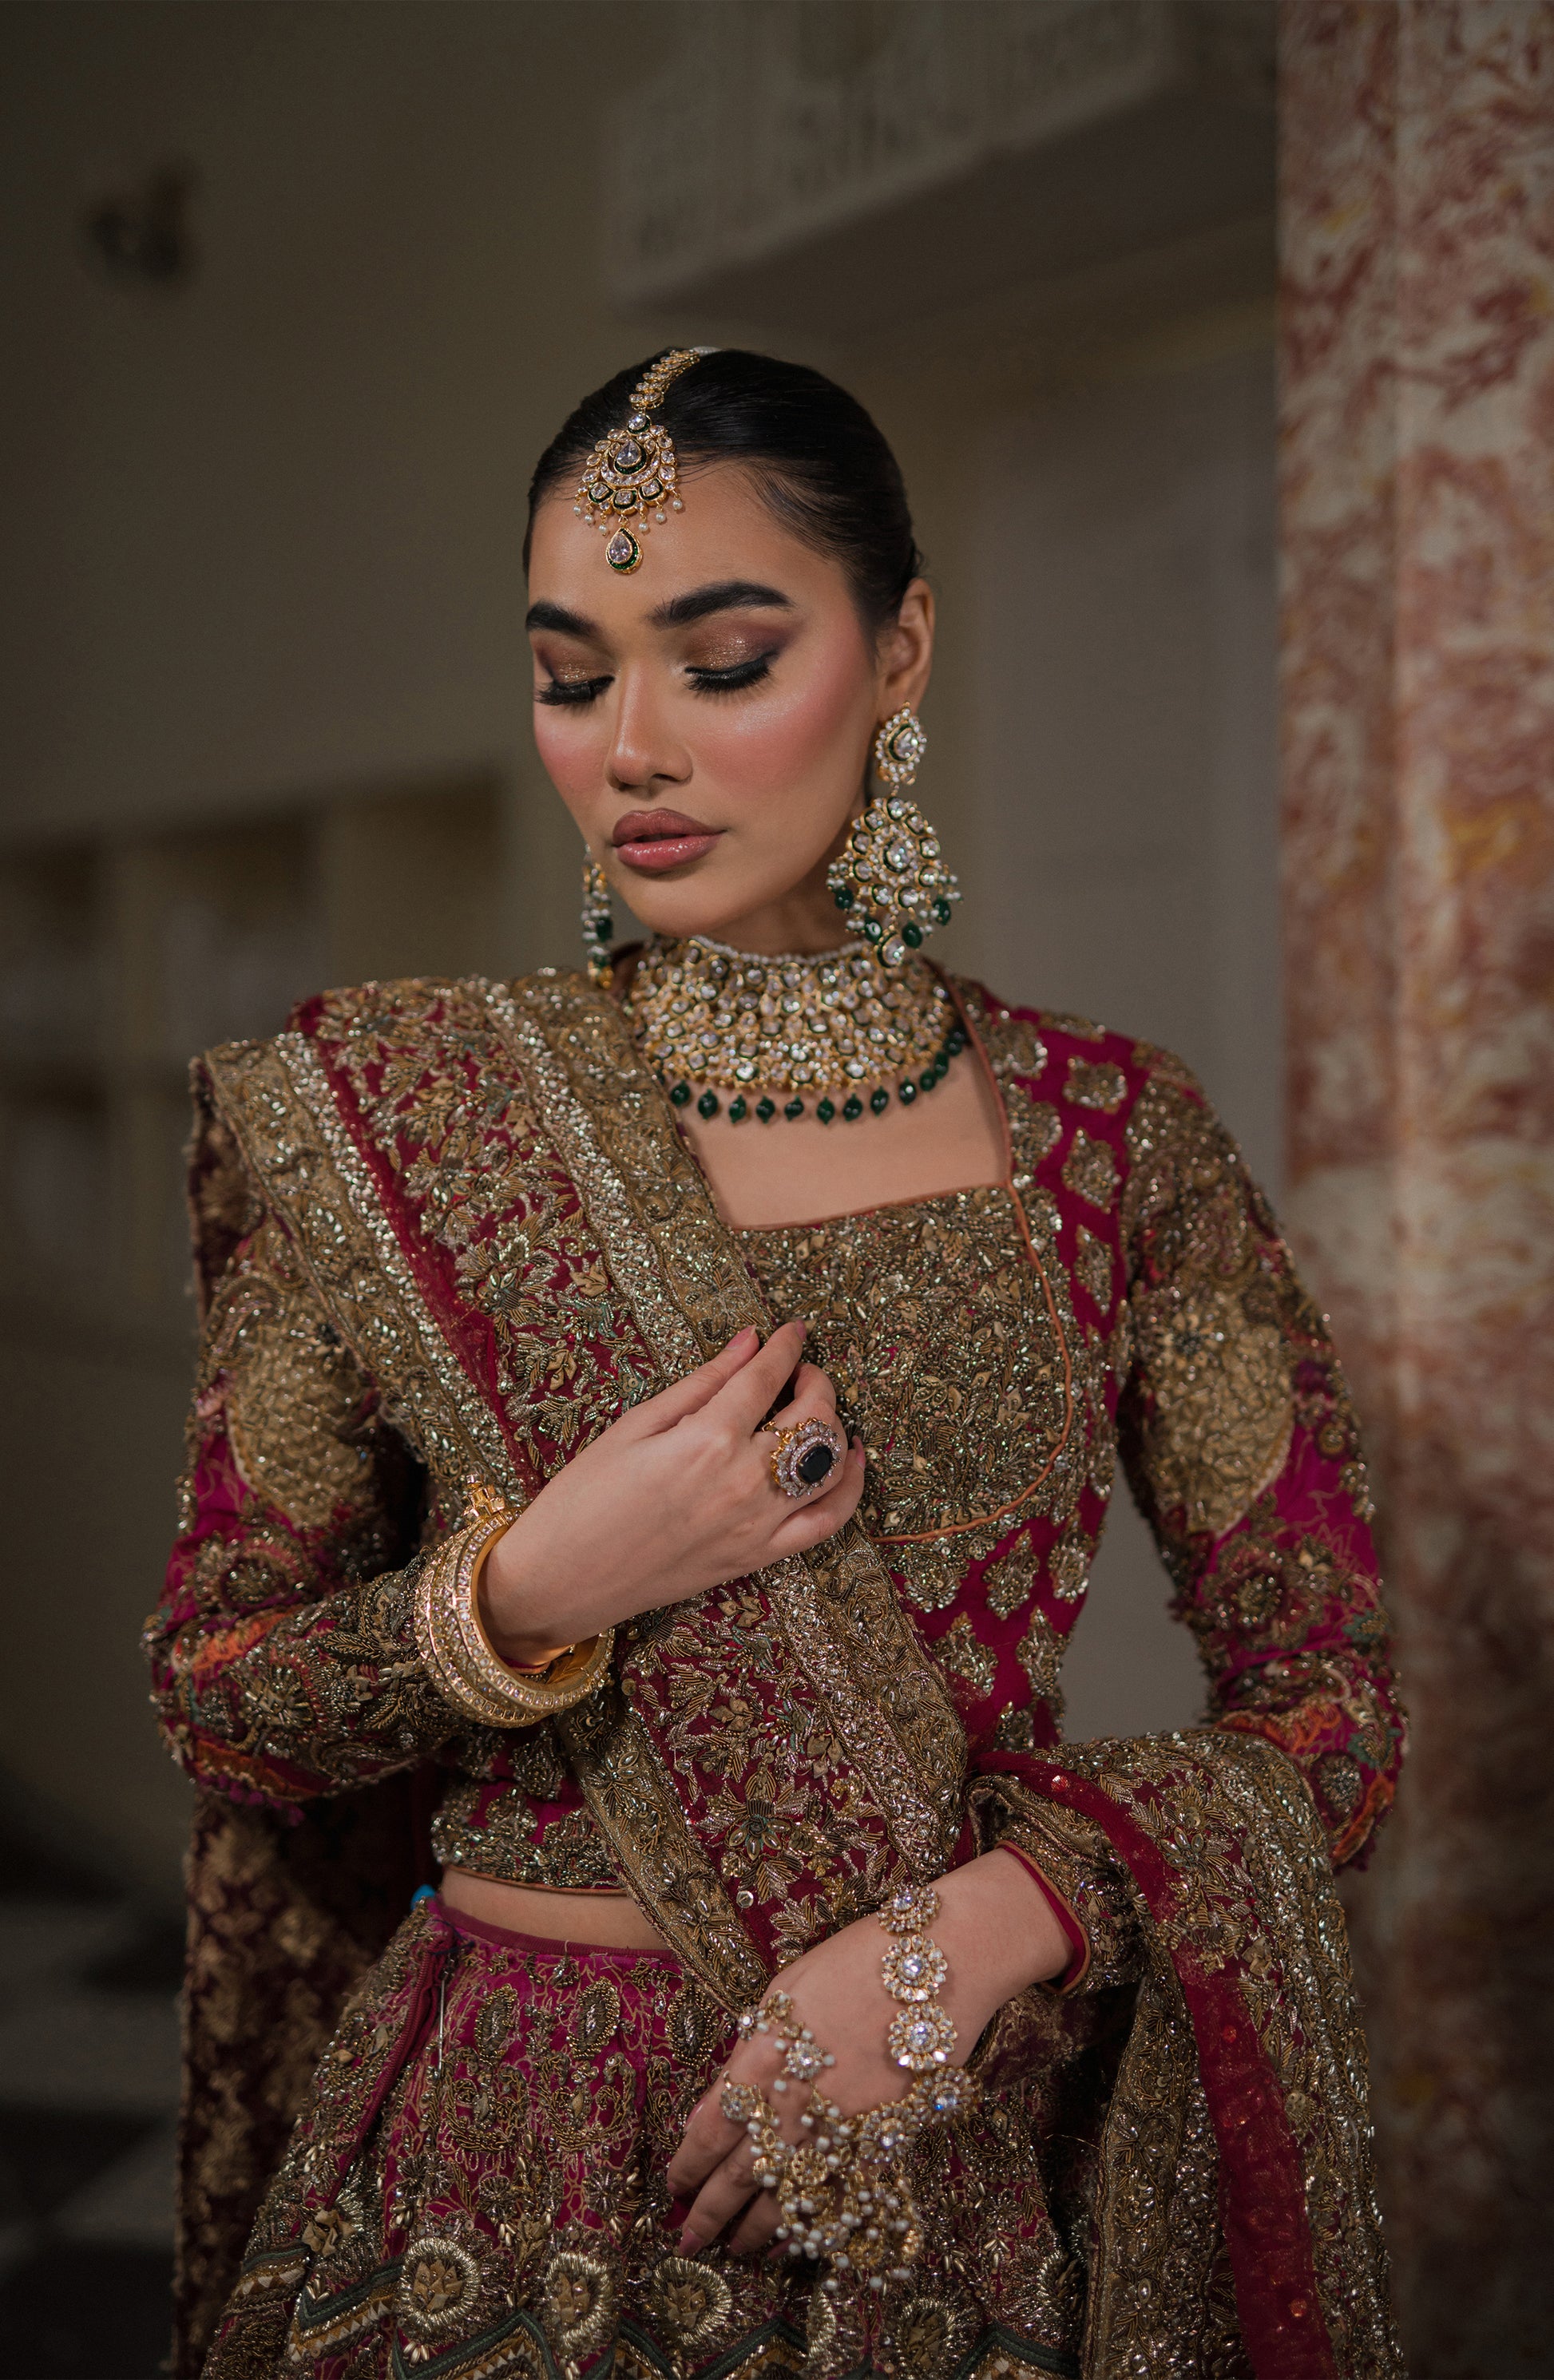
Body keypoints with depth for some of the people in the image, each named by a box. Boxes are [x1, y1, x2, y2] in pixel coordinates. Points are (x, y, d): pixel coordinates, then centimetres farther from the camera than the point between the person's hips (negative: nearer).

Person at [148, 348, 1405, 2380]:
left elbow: (1328, 1705, -2)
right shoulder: (387, 1115, -7)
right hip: (509, 2163, 0)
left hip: (979, 2167, 1)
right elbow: (212, 1695, -2)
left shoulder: (1115, 1137, -6)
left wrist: (962, 1939, -17)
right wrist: (526, 1591, -20)